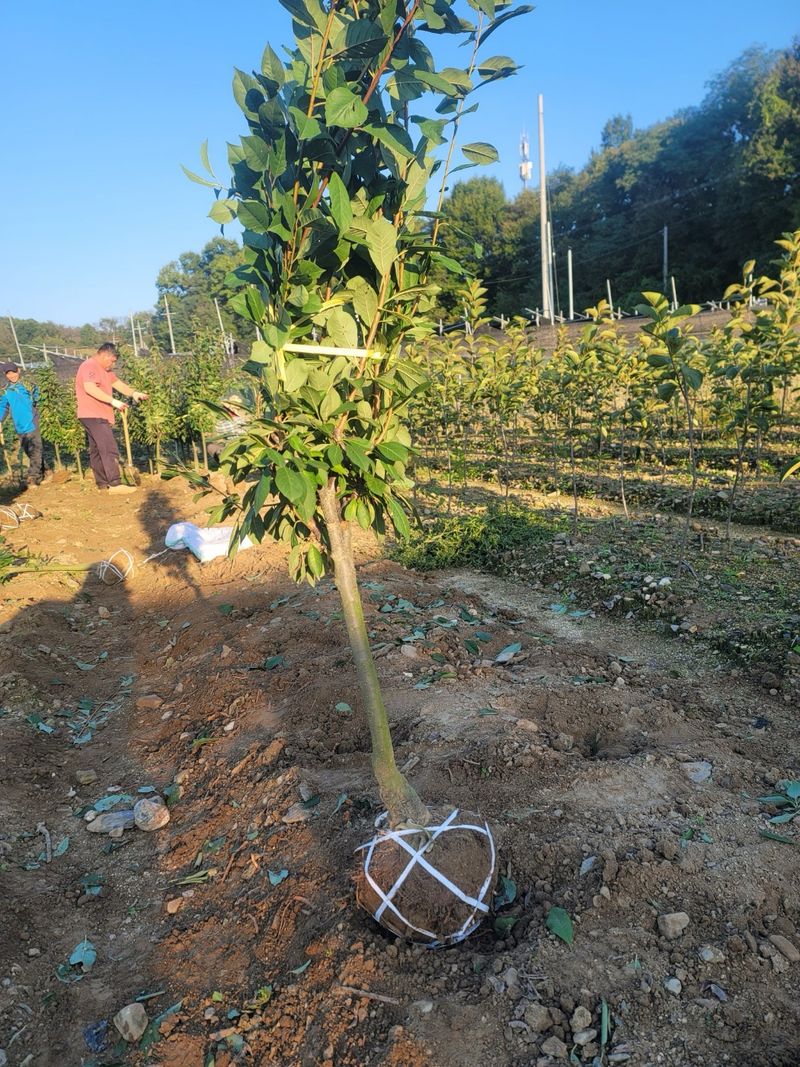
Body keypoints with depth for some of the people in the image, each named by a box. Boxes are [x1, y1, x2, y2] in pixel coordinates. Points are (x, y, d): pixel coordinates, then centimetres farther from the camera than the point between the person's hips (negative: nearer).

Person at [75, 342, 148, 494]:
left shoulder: (104, 369, 18)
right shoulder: (89, 366, -14)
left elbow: (117, 383, 22)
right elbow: (90, 388, -29)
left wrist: (133, 393, 6)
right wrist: (113, 401, -31)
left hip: (99, 416, 11)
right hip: (93, 416, -11)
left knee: (97, 450, 12)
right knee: (110, 449, -15)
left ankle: (102, 483, 17)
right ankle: (115, 484, -19)